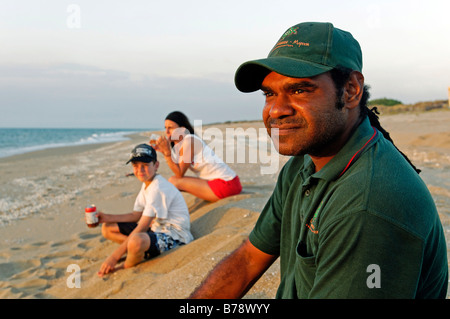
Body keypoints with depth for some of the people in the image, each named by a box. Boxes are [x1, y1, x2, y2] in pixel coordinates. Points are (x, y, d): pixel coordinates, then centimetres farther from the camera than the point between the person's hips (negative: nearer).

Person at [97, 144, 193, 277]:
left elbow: (142, 227, -25)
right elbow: (136, 215, 16)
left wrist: (115, 256, -25)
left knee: (136, 242, -41)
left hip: (174, 236, -10)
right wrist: (108, 218, 1)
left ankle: (126, 268, -7)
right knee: (107, 228, 7)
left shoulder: (158, 188, -22)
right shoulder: (147, 185, 9)